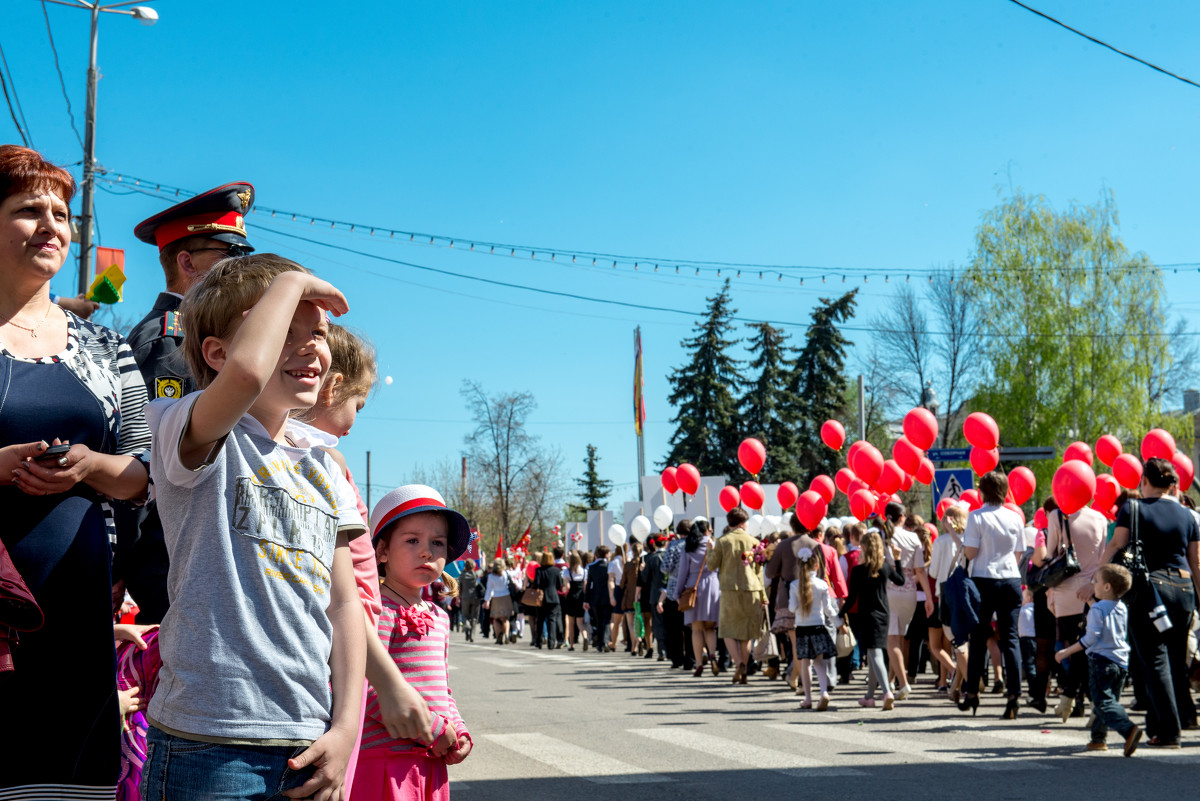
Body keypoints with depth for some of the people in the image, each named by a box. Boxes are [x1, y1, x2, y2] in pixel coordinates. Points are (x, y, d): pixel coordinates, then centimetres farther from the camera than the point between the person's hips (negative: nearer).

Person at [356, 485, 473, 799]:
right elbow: (367, 687, -20)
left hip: (431, 761, 8)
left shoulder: (438, 617, 15)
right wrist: (431, 728, -17)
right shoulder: (378, 611, -11)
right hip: (384, 762, -8)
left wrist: (458, 730, 5)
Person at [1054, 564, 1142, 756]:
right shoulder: (1122, 608, 10)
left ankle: (1128, 729, -28)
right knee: (1110, 700, 16)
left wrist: (1066, 652, -9)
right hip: (1121, 661, 8)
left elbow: (1091, 638, -16)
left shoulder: (1097, 609, -13)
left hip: (1101, 660, -8)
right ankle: (1098, 737, 21)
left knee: (1103, 702, -9)